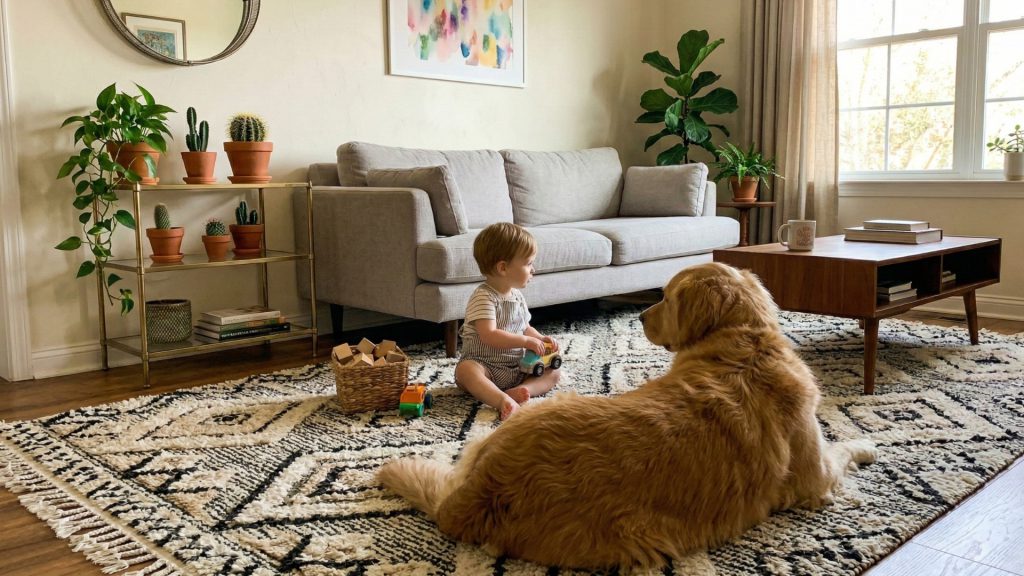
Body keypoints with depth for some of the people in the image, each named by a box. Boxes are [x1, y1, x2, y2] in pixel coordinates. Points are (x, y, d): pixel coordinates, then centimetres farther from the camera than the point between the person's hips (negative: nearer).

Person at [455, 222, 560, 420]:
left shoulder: (517, 296, 10)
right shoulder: (483, 297, -17)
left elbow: (525, 328, 22)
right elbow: (489, 336, -28)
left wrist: (541, 339, 1)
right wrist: (526, 342, -27)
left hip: (517, 367, 8)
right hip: (484, 365, -8)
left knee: (553, 371, -6)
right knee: (465, 370, -37)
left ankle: (519, 391, -32)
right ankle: (504, 401, -57)